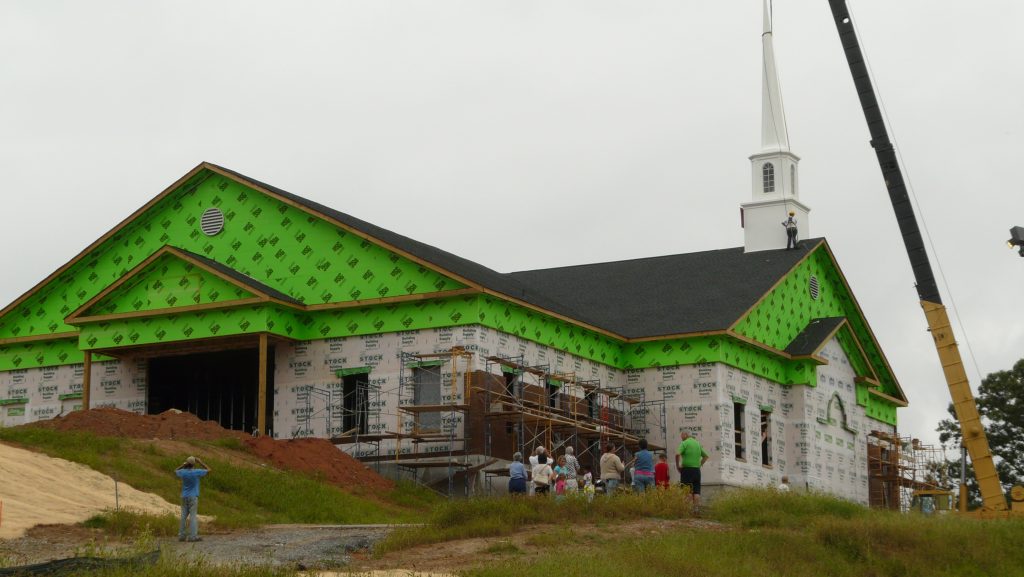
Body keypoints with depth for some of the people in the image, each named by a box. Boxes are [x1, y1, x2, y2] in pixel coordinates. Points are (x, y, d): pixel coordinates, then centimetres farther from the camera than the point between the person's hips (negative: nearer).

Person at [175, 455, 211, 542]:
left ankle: (181, 535, 9)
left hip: (184, 497, 4)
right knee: (193, 516, -6)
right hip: (193, 497, -4)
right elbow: (209, 470, 1)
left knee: (184, 516, 8)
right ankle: (193, 535, -13)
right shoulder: (196, 472, -12)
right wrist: (200, 462, 6)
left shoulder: (183, 472, -2)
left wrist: (183, 465, 17)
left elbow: (175, 471, 22)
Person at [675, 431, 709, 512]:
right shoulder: (697, 443, 15)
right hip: (697, 470, 6)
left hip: (687, 469, -6)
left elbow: (677, 454, -20)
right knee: (696, 491, 5)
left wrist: (677, 465, -8)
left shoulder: (684, 443, -5)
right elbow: (705, 456, 25)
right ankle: (697, 508, -2)